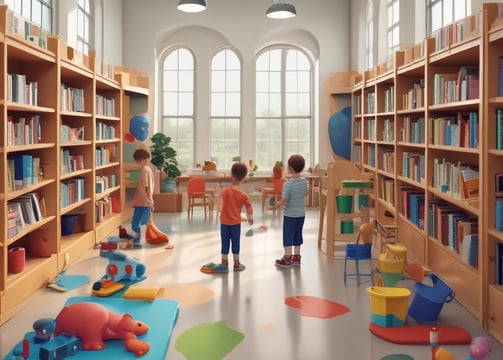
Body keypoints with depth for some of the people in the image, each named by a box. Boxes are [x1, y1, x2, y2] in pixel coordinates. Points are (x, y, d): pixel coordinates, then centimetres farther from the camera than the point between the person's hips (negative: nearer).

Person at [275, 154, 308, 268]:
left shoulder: (288, 184, -22)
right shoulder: (304, 181, -2)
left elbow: (284, 201, -22)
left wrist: (278, 204, -3)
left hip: (290, 214, -6)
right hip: (301, 214, 6)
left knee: (288, 236, 5)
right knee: (297, 235, 16)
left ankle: (287, 258, 11)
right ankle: (296, 257, 25)